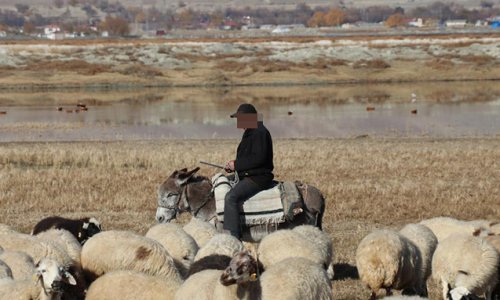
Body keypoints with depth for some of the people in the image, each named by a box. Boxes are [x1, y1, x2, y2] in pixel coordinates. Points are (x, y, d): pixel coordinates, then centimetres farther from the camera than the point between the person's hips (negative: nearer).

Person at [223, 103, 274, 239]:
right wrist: (233, 165, 8)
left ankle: (232, 236, -32)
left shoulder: (260, 132, -15)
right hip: (248, 175, 12)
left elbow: (259, 158, -23)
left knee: (231, 197, -27)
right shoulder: (249, 132, 19)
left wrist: (236, 165, -18)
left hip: (258, 177, -12)